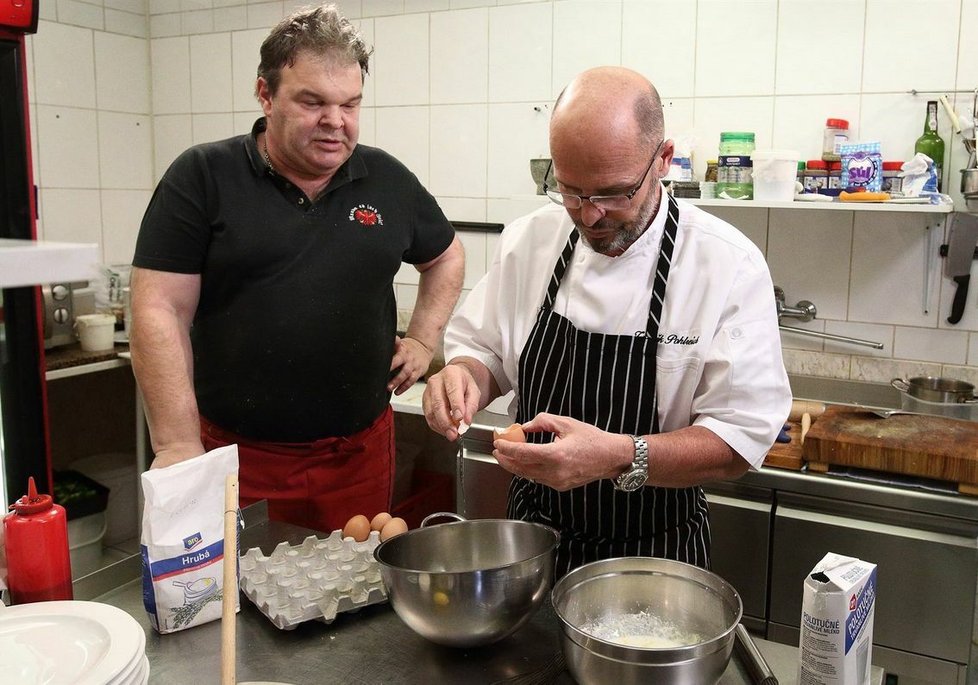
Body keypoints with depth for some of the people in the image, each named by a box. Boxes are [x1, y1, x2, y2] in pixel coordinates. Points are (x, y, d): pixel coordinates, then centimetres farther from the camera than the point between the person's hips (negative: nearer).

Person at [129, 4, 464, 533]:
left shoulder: (388, 181, 6)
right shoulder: (202, 178, -4)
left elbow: (446, 257, 23)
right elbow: (160, 311, -8)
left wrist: (424, 341, 10)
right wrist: (178, 445, -14)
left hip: (359, 451, 3)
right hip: (233, 454, -2)